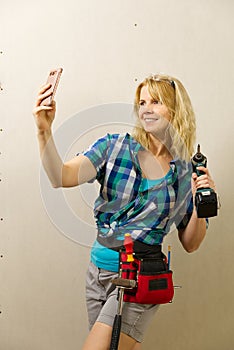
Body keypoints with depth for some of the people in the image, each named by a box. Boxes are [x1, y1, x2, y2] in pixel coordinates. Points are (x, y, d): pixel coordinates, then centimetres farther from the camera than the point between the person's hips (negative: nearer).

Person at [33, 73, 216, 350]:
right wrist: (44, 131, -32)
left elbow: (190, 244, 5)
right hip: (99, 269, 3)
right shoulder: (114, 146, -2)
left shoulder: (186, 173, 0)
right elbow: (62, 177, -18)